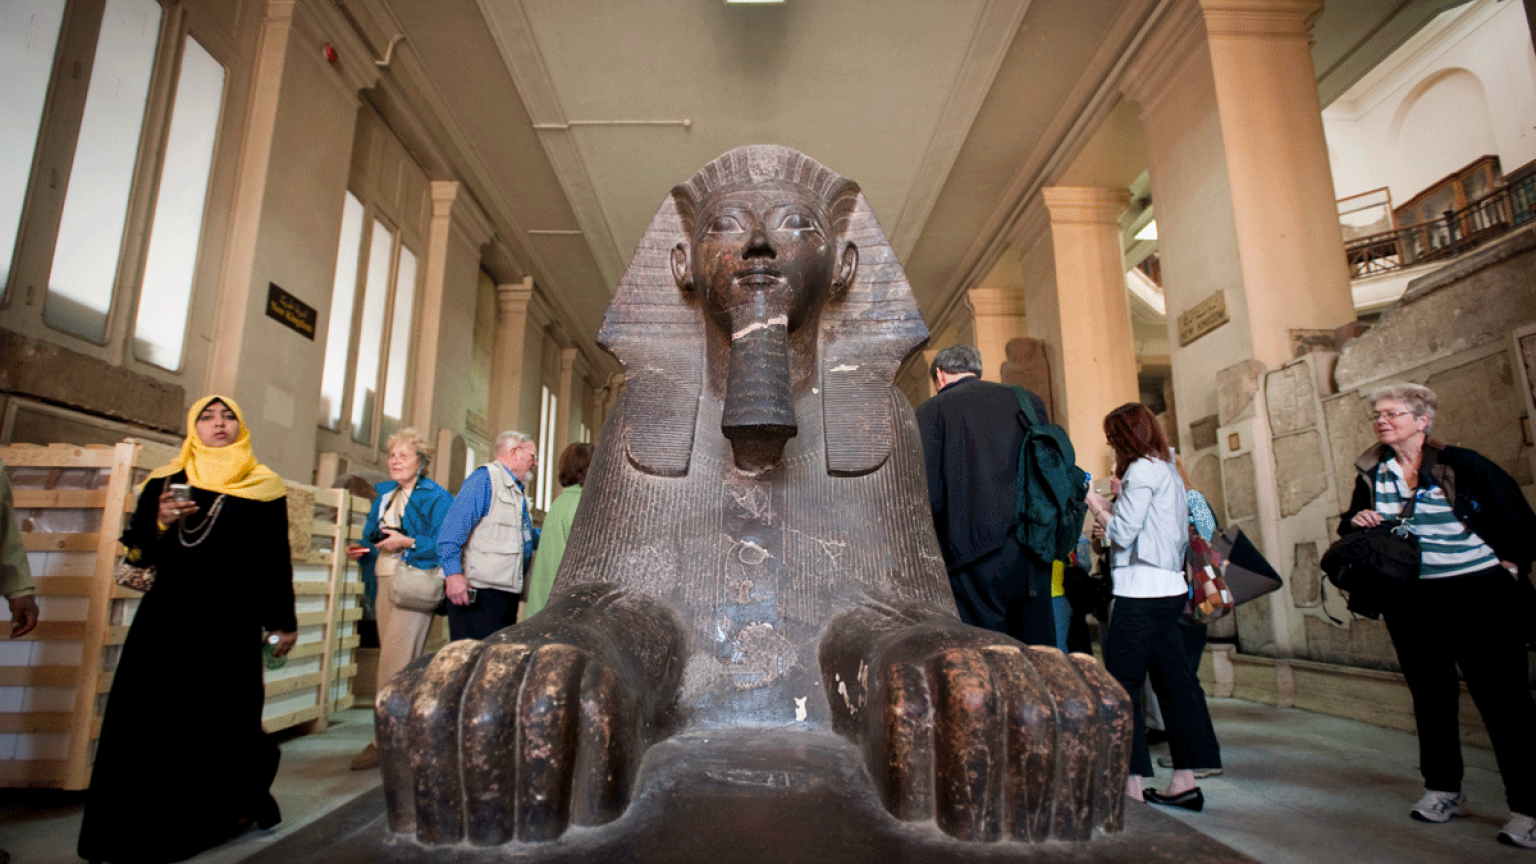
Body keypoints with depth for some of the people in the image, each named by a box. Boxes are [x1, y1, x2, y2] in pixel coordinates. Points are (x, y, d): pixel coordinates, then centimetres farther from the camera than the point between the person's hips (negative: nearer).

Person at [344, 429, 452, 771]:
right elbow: (373, 539, 23)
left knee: (394, 662, -10)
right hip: (384, 582, 7)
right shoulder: (384, 494, 18)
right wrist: (361, 550, 2)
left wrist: (408, 543, -21)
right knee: (395, 662, 10)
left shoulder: (436, 497, -5)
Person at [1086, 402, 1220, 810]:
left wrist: (1095, 504, -2)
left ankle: (1132, 786, 0)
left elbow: (1123, 532, -15)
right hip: (1170, 588, 10)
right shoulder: (1168, 471, 17)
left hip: (1142, 591, -10)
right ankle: (1185, 780, 16)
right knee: (1173, 678, 11)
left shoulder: (1141, 470, -11)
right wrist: (1115, 501, 16)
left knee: (1122, 684, -3)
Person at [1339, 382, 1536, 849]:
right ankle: (1443, 789, 23)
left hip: (1476, 590, -4)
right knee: (1430, 693, 11)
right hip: (1409, 600, 4)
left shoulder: (1462, 465, -5)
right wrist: (1355, 522, -8)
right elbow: (1353, 526, 14)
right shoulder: (1371, 473, 5)